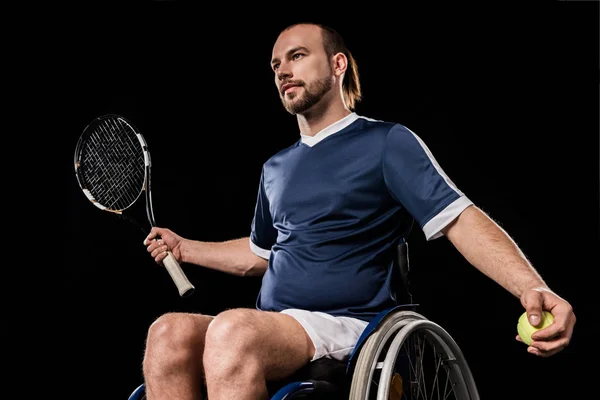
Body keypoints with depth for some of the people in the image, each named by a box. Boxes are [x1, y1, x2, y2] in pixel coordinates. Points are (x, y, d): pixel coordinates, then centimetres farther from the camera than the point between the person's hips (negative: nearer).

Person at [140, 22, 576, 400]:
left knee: (233, 330, -36)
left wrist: (533, 287, -24)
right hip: (269, 331, 6)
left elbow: (460, 219, -9)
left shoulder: (386, 142, 3)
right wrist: (185, 248, 31)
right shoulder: (275, 167, 24)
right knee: (169, 332, -25)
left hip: (347, 327, -6)